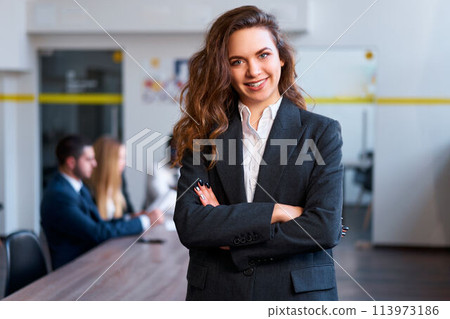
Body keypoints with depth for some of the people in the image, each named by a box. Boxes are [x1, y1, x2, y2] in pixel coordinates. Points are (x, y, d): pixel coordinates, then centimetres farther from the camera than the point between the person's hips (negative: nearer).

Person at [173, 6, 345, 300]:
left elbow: (325, 229, -13)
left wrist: (229, 234, -12)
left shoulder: (321, 132, -3)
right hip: (214, 291, 1)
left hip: (299, 291, -1)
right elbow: (187, 224, -11)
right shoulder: (204, 135, 0)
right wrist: (276, 212, -17)